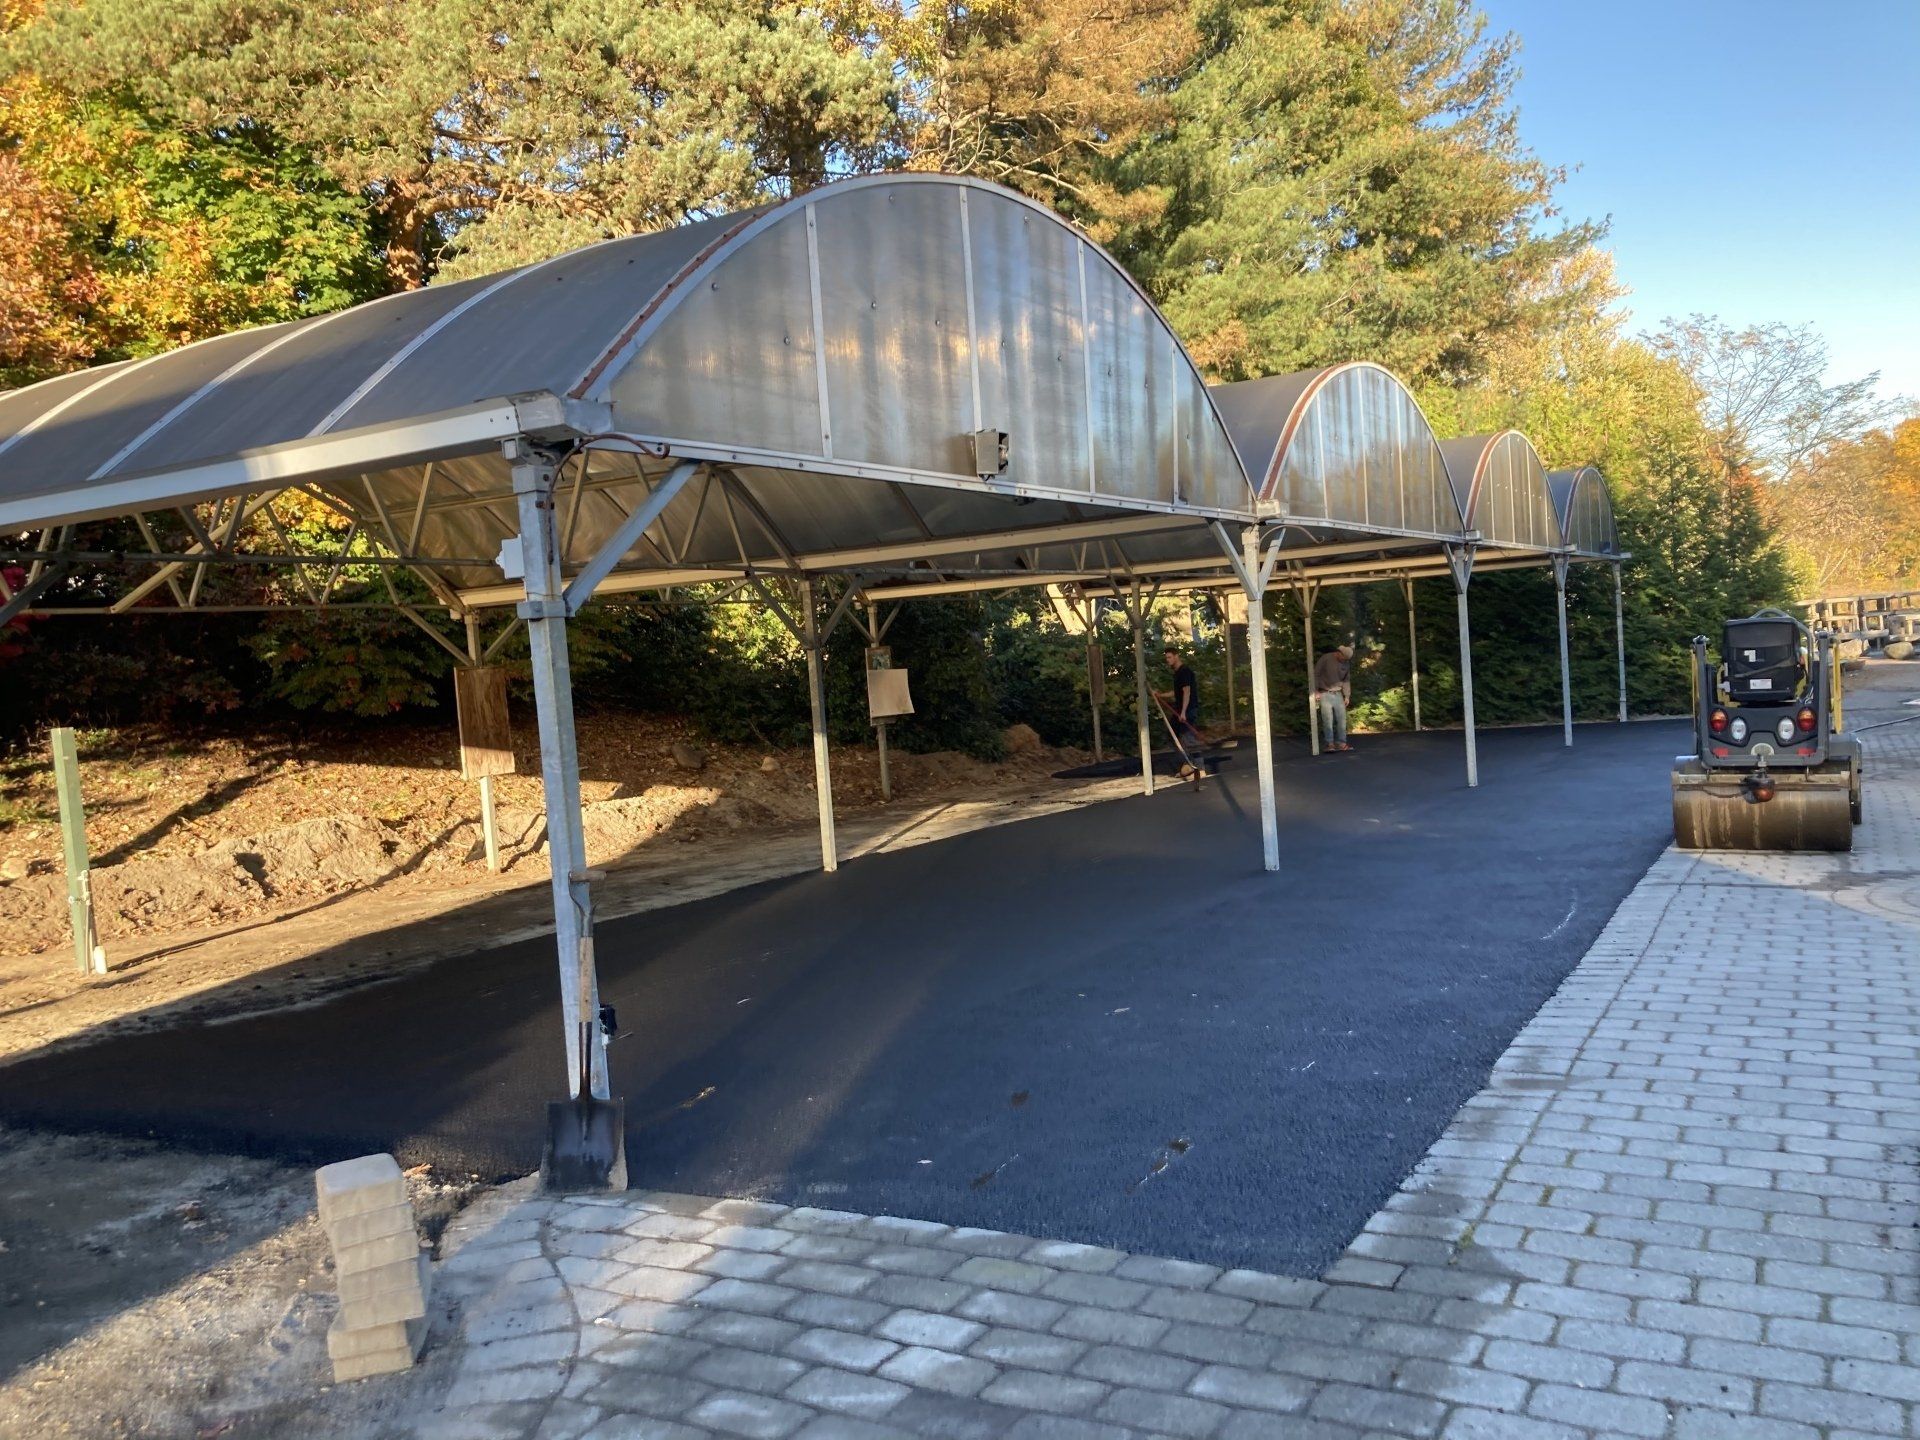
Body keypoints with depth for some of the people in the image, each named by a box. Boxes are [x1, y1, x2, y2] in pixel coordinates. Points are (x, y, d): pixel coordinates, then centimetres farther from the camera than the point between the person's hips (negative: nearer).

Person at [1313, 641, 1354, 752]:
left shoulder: (1346, 663, 6)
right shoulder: (1326, 659, -9)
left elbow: (1347, 680, 14)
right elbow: (1315, 675, -5)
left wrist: (1347, 696, 7)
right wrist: (1316, 692, -8)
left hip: (1338, 694, 5)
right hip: (1325, 694, -5)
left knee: (1342, 719, 0)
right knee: (1328, 720, -9)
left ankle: (1341, 743, 7)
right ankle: (1330, 744, -5)